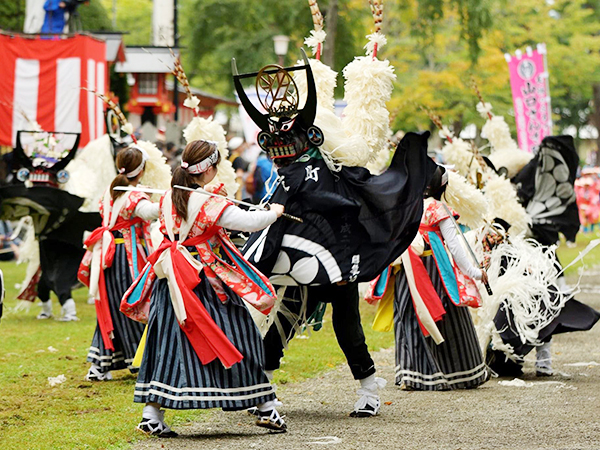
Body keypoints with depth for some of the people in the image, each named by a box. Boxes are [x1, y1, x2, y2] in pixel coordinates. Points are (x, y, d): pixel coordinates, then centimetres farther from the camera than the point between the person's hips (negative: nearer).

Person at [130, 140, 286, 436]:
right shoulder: (210, 204, -15)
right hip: (209, 283, -6)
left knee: (168, 343, 9)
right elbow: (249, 222, -17)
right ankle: (266, 407, 11)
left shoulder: (168, 198, 5)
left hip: (172, 284, 6)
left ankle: (152, 414, 1)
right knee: (237, 337, 5)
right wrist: (274, 212, 2)